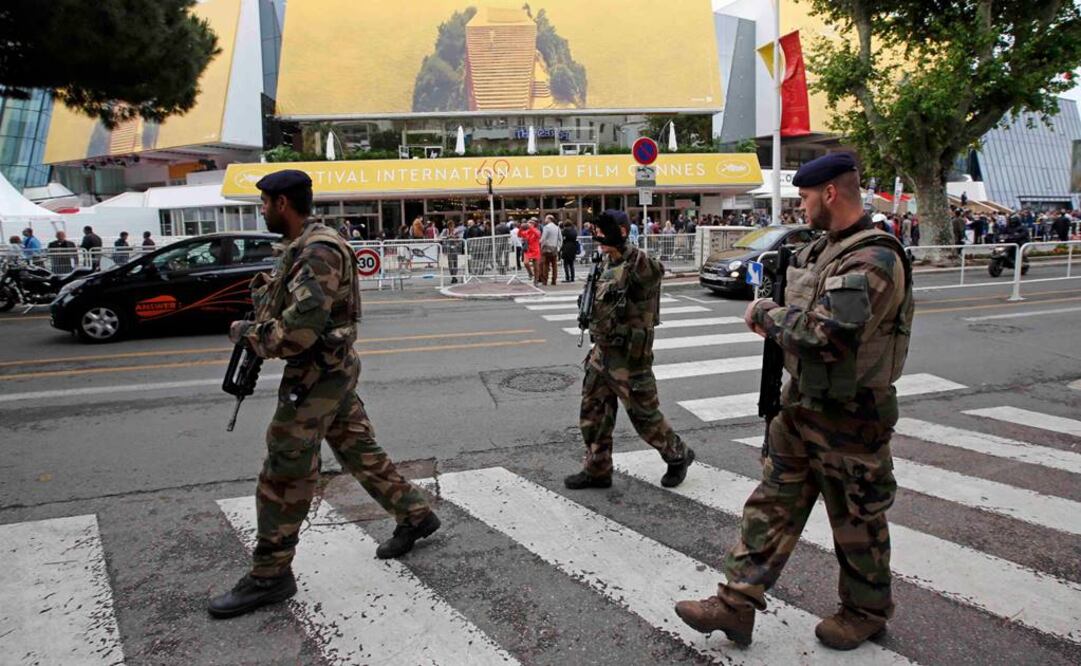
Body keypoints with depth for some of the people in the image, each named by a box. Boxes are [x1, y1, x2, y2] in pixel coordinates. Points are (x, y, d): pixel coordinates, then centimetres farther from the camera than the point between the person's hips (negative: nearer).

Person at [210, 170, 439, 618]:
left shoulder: (318, 251, -20)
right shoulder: (301, 247, 13)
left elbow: (300, 327, -28)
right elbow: (288, 301, 21)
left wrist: (247, 332, -14)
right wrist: (266, 288, 0)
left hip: (318, 375, -10)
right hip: (334, 371, 10)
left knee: (284, 474, -2)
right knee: (358, 451, 18)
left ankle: (269, 575, 10)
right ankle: (415, 516, 31)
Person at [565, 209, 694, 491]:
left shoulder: (638, 263, -16)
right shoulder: (607, 264, 9)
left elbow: (655, 270, -36)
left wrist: (619, 245, -37)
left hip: (628, 356, -9)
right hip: (602, 352, 9)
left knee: (644, 414, 6)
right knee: (593, 413, 12)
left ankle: (678, 456, 30)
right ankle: (597, 470, 26)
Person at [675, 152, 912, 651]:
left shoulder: (874, 259, -22)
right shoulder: (822, 248, 8)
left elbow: (827, 334, -33)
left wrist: (767, 314, -18)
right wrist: (775, 320, -1)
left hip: (848, 415, -9)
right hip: (800, 402, 9)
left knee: (856, 518, 11)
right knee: (773, 501, 10)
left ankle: (866, 612, 33)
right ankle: (738, 602, 19)